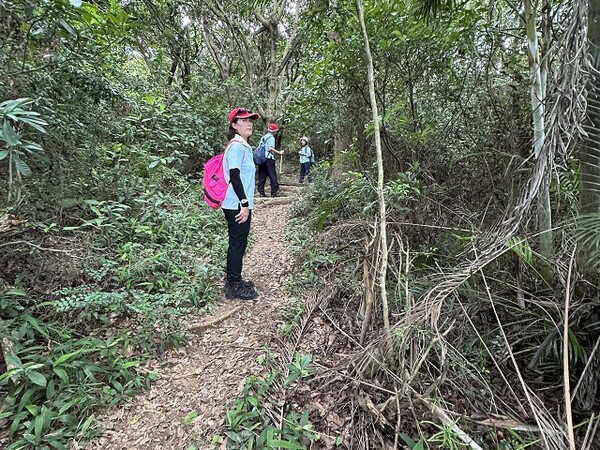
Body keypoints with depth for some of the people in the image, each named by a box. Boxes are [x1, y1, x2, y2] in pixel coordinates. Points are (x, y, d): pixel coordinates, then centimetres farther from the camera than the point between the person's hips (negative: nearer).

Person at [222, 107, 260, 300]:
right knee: (238, 244, -1)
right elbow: (234, 177, -19)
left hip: (240, 204, 10)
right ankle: (234, 286, 10)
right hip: (237, 205, -10)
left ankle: (233, 281, 28)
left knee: (238, 244, 16)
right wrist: (244, 203, -19)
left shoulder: (244, 146, 16)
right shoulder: (236, 146, -13)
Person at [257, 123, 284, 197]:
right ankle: (274, 192, -2)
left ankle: (261, 192, 4)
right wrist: (279, 152, -12)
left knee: (262, 176, 6)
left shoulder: (263, 137, 19)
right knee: (273, 176, -2)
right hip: (269, 158, -7)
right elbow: (270, 148, -17)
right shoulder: (271, 137, -4)